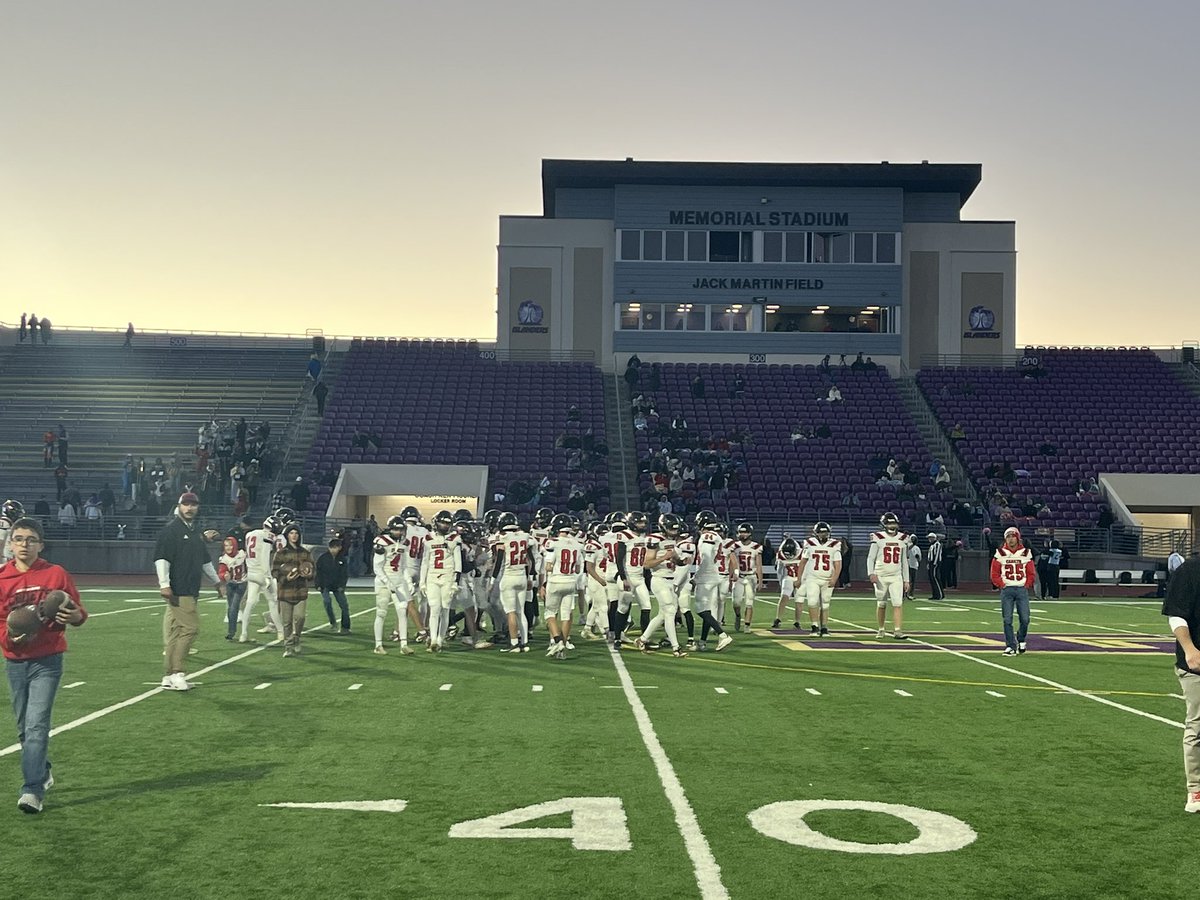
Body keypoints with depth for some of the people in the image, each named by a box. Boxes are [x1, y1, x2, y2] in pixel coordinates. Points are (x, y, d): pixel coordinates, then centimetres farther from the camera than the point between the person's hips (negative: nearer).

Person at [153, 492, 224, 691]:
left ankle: (169, 677, 11)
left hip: (191, 590, 8)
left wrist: (217, 581, 33)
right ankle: (176, 673, -8)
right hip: (177, 590, -8)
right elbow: (161, 557, -14)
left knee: (176, 632, 9)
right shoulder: (171, 529, -7)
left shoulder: (197, 531, 18)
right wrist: (164, 584, -22)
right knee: (191, 628, -13)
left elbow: (204, 560, 29)